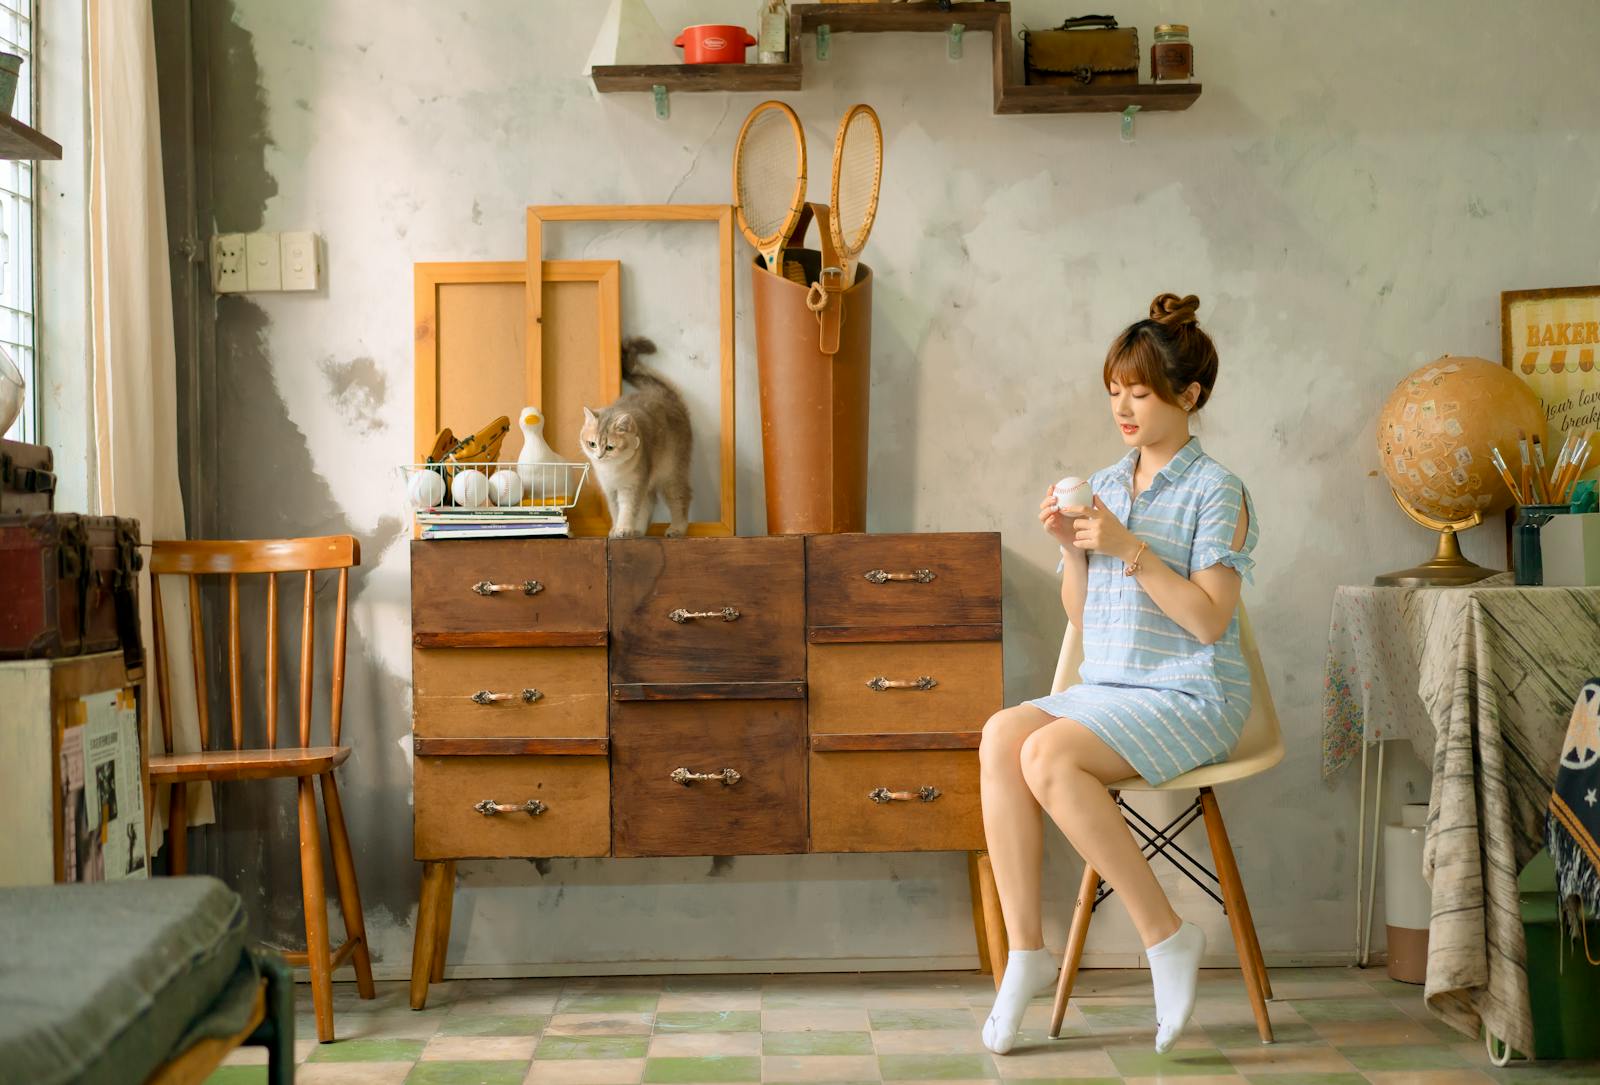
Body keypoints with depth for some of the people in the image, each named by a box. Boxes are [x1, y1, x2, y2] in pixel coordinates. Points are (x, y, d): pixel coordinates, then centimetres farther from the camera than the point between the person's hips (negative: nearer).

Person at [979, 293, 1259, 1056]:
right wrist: (1072, 550, -1)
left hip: (1189, 699, -6)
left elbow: (1210, 620, -14)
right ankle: (1025, 949, -19)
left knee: (1049, 756, -30)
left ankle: (1166, 936, -16)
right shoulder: (1104, 485, 14)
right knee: (1000, 736, -23)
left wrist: (1130, 548, -19)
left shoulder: (1215, 491, -5)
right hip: (1103, 688, 6)